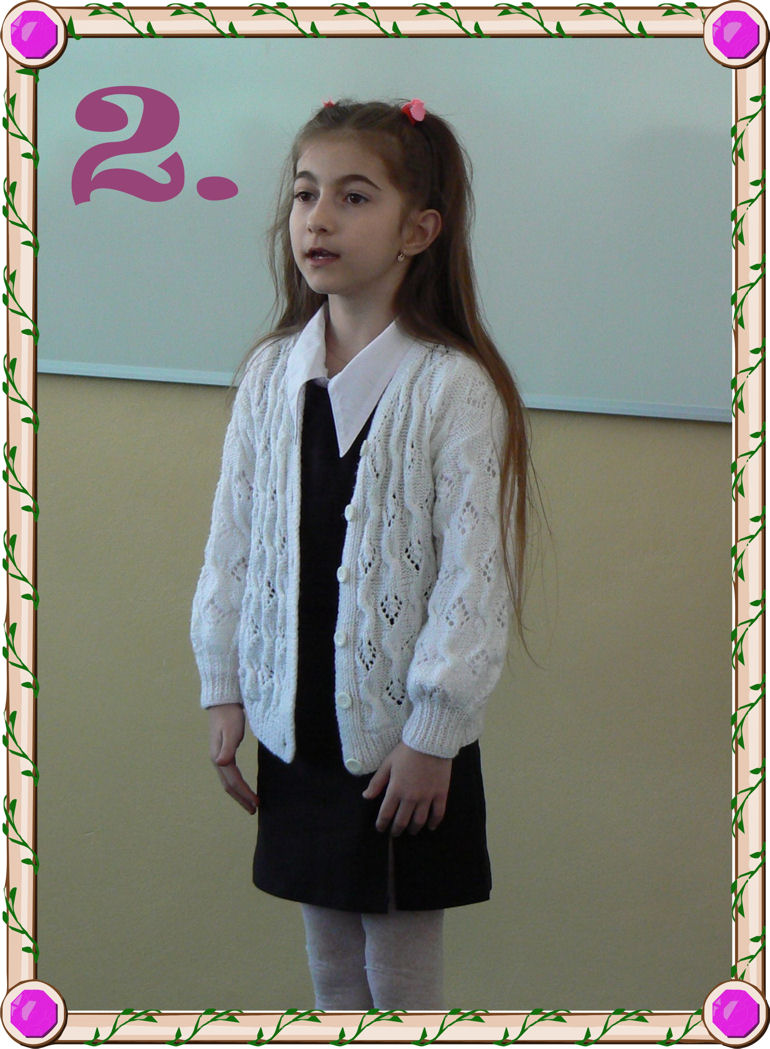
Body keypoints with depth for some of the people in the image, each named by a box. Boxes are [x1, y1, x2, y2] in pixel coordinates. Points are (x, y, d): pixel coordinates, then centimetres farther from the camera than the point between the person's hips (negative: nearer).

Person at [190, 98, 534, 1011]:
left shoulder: (454, 388, -14)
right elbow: (232, 538, 8)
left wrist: (432, 736, -14)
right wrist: (224, 690, 6)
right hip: (297, 723, 5)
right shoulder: (272, 372, 2)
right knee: (330, 966, 16)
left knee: (401, 974, 6)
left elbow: (473, 575, -14)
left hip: (406, 740, -5)